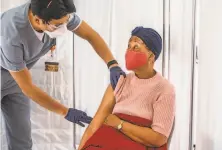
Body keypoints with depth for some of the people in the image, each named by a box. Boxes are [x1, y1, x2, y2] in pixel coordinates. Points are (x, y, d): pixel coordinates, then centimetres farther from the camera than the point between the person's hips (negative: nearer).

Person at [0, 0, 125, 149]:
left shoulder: (60, 13, -26)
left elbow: (91, 35, -11)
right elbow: (27, 86, -30)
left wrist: (113, 65, -26)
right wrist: (65, 112, -24)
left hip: (16, 76, 5)